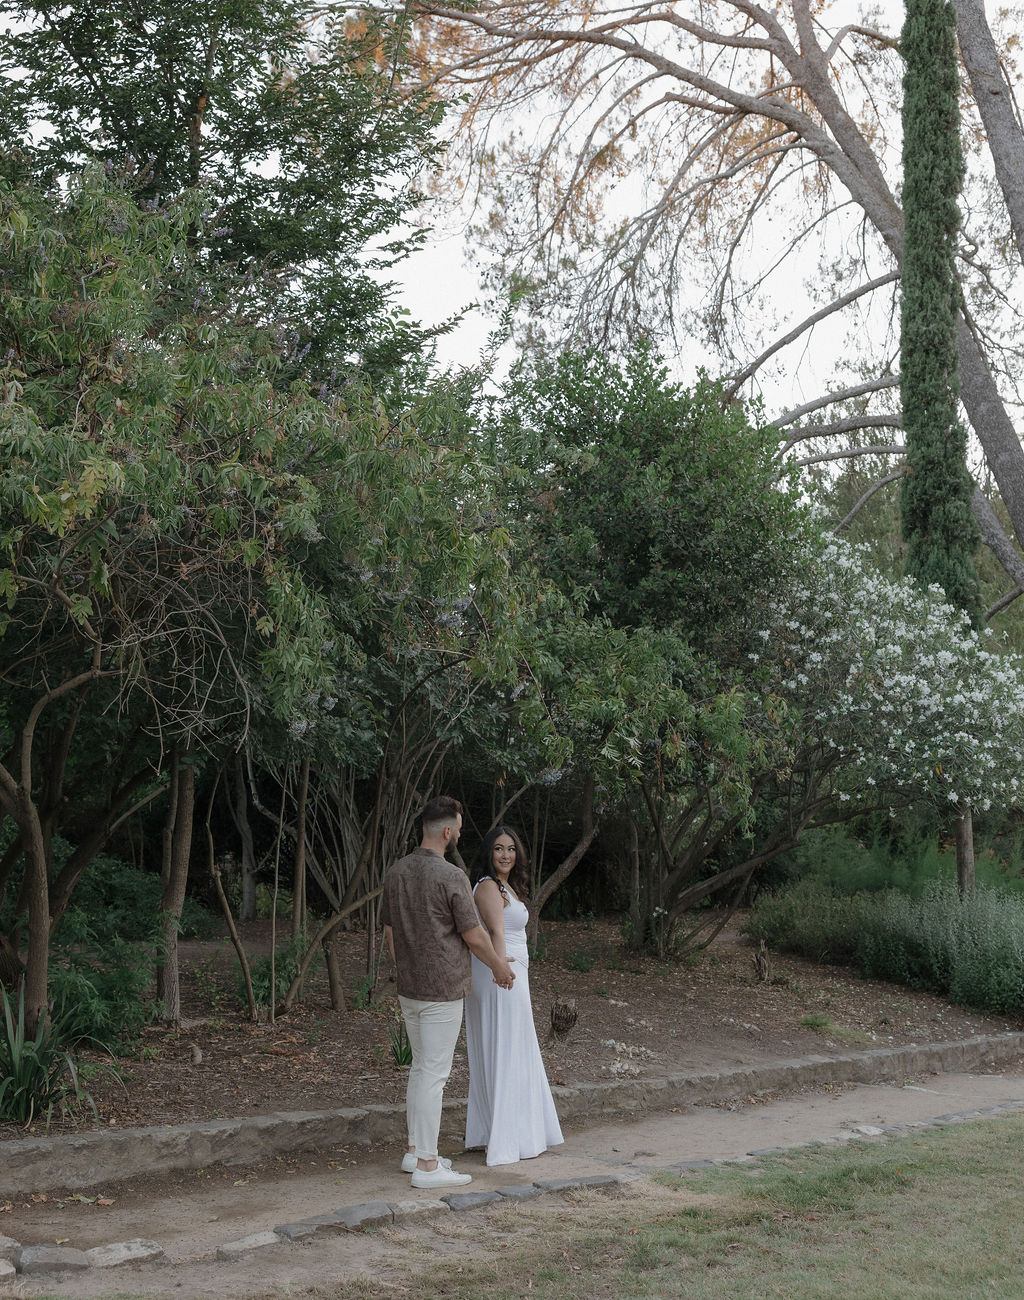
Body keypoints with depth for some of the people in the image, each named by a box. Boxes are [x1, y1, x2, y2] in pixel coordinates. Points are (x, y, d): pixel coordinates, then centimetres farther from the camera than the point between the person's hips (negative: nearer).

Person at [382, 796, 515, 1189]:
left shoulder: (396, 872, 5)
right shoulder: (451, 877, -18)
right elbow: (474, 936, -12)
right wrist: (498, 966, 5)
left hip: (409, 989, 8)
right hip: (442, 991, -8)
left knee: (421, 1068, 18)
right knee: (433, 1073, -4)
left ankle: (415, 1151, 23)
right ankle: (427, 1165, -1)